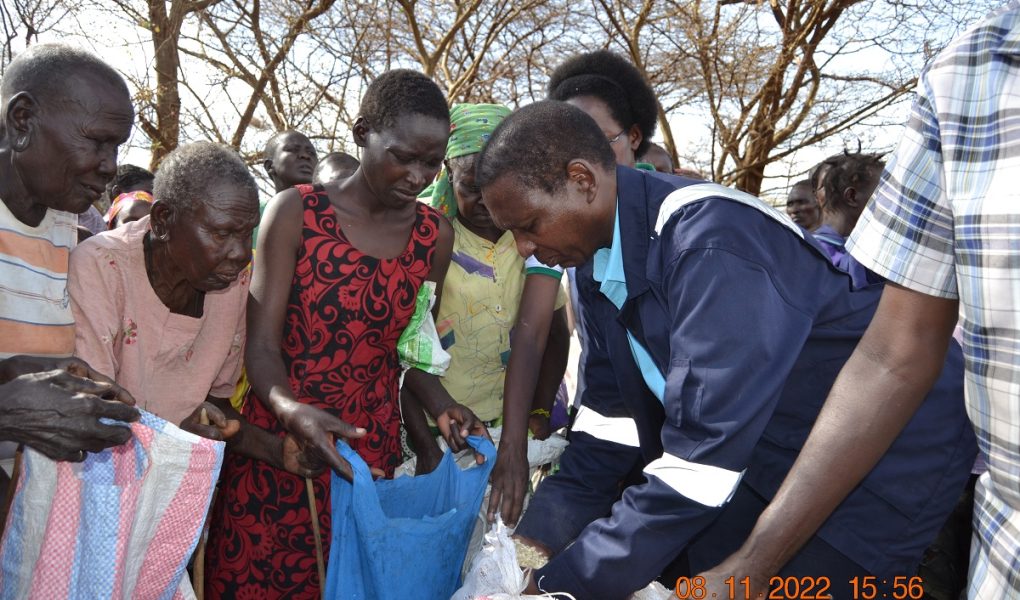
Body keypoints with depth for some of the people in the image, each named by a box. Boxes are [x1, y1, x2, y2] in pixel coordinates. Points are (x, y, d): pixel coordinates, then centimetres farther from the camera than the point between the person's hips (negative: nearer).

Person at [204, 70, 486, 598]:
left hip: (371, 450, 3)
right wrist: (294, 411, -29)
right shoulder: (296, 211, -7)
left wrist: (440, 407, -7)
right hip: (278, 441, -2)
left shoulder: (435, 234, 2)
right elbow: (261, 344, -10)